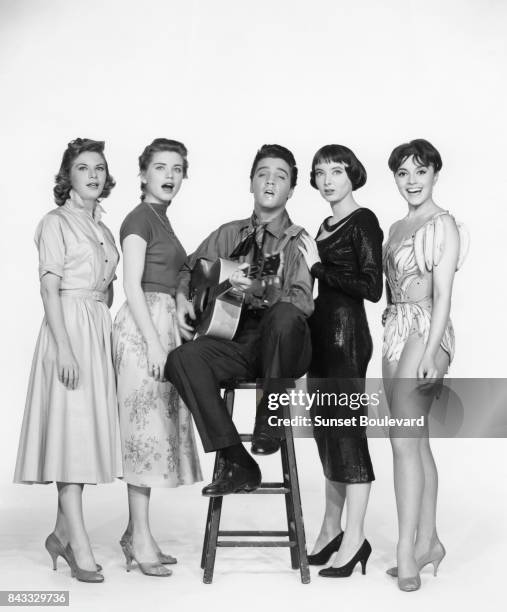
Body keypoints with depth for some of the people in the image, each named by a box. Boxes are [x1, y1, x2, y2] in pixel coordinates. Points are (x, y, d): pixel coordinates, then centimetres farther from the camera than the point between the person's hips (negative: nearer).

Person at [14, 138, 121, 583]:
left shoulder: (103, 228, 18)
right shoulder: (56, 223, -3)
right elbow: (50, 289, -11)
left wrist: (107, 335, 12)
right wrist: (64, 346, -19)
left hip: (101, 329, 8)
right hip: (69, 326, -7)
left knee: (90, 429, 8)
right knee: (71, 430, -9)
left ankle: (62, 532, 19)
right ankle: (80, 547, -8)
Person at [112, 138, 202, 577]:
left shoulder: (162, 221, 20)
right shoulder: (139, 218, -6)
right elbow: (132, 286, -13)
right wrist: (154, 342, -19)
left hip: (164, 325, 9)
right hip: (143, 327, -9)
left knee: (158, 426, 8)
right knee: (146, 425, -8)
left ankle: (136, 532, 15)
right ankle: (141, 537, -3)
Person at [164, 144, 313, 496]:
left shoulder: (299, 241, 1)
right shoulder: (230, 234, 14)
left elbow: (304, 302, -12)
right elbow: (189, 270, 23)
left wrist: (259, 291, -29)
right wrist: (183, 298, 1)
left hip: (283, 348, -4)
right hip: (236, 340, 4)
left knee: (285, 317, -38)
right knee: (182, 359, -25)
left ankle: (269, 419, -16)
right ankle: (238, 464, -19)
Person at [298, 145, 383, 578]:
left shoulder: (363, 221, -8)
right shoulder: (327, 224, 16)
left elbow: (372, 288, -17)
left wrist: (318, 266, -14)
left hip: (347, 335, -9)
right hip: (322, 331, 9)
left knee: (347, 431, -4)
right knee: (327, 433, 12)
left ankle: (355, 539, 5)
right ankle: (332, 529, 23)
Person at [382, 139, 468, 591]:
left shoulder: (444, 226, -6)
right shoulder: (397, 228, 17)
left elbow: (443, 295, -13)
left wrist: (429, 353, -20)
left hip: (425, 331, -8)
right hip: (396, 332, 8)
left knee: (403, 440, -14)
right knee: (417, 441, 11)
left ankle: (407, 553, -9)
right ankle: (428, 542, 20)